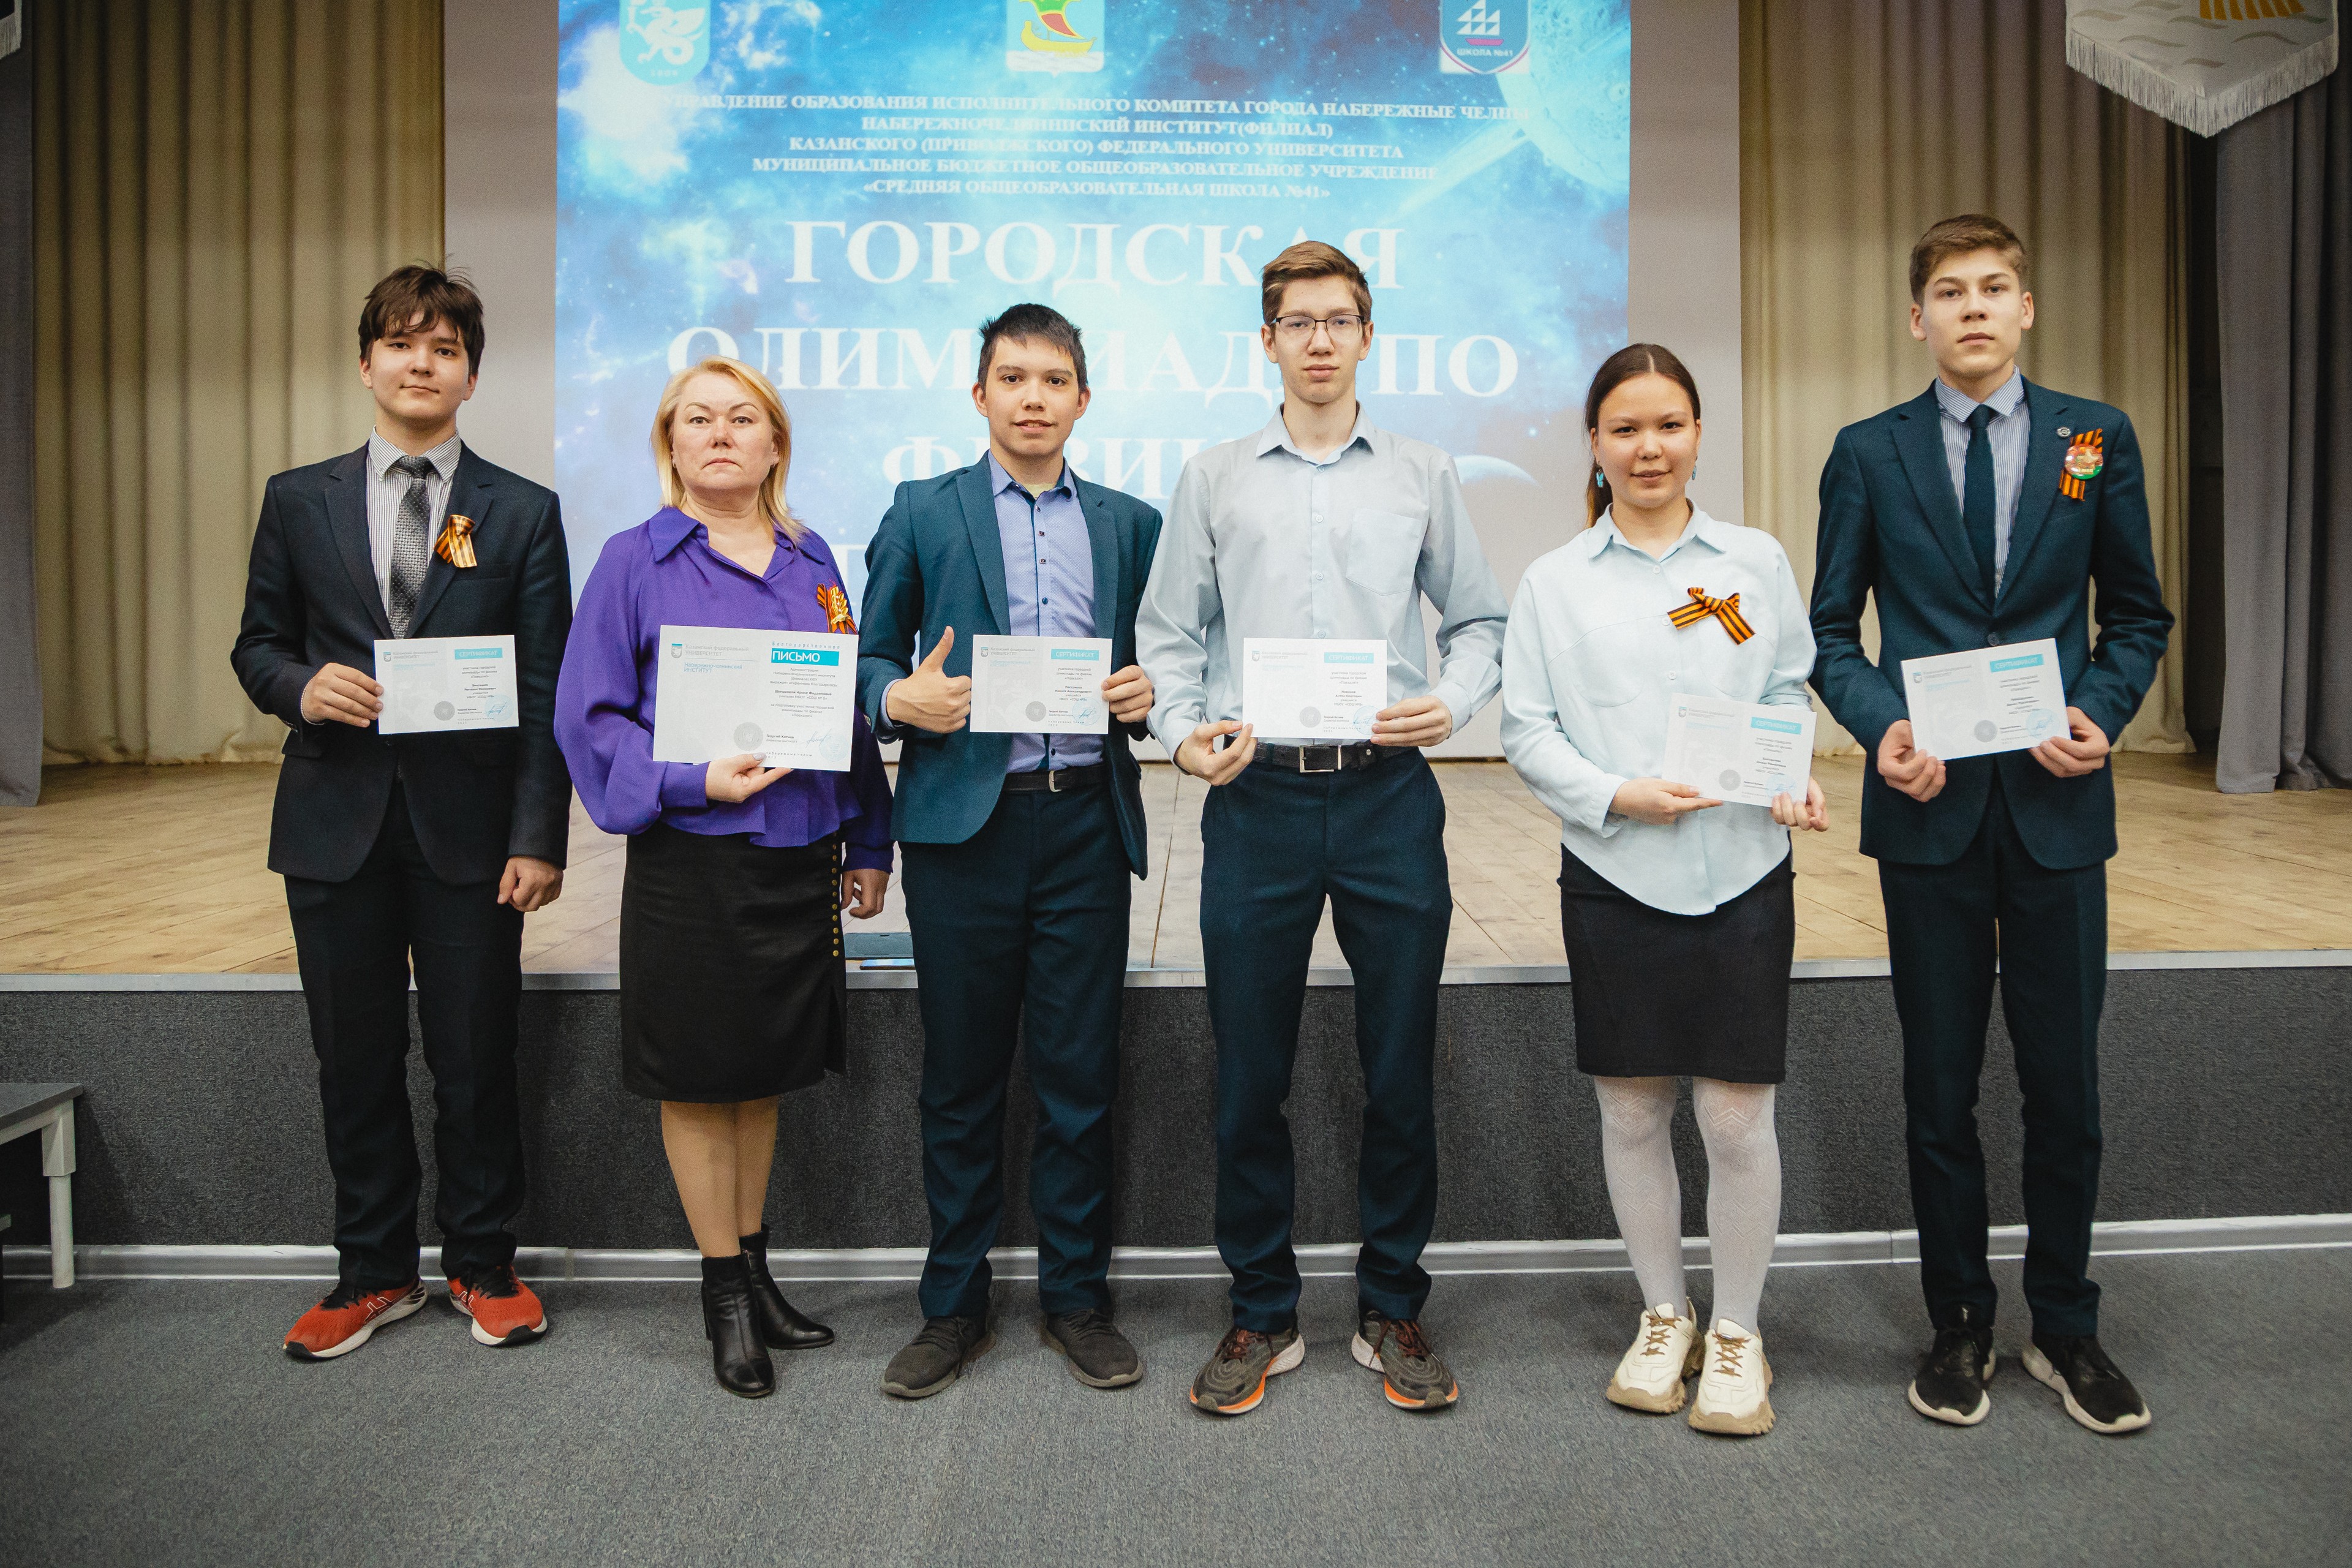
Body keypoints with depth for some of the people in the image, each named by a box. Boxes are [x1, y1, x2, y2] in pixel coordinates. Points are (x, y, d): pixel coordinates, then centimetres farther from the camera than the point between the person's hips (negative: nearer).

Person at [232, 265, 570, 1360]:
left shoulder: (524, 514, 3)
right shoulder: (299, 501, 9)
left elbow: (546, 692, -1)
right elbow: (257, 644, 15)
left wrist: (538, 838, -8)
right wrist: (301, 685, -10)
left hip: (469, 825, -2)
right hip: (336, 820, 2)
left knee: (476, 1060, 5)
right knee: (355, 1062, 10)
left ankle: (483, 1265, 24)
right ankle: (374, 1271, 27)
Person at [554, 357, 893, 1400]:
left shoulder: (810, 561, 8)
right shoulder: (634, 563, -3)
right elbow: (589, 719, -6)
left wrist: (869, 844, 9)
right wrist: (694, 782, -20)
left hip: (801, 859, 4)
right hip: (691, 868, -4)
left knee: (764, 1073, 16)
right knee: (700, 1081, 7)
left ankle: (755, 1268, 31)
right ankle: (726, 1293, 22)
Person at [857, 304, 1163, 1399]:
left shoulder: (1130, 524, 14)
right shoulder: (922, 513, 8)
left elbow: (1154, 664, 16)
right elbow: (871, 658, 8)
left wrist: (1147, 695, -6)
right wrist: (901, 697, -14)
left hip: (1087, 823, 1)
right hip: (962, 823, -1)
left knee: (1080, 1073, 6)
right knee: (960, 1077, 7)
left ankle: (1078, 1298, 22)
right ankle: (954, 1306, 22)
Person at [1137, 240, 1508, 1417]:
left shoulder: (1423, 476, 11)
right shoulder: (1214, 479, 11)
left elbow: (1480, 621, 13)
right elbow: (1168, 632, 10)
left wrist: (1450, 703, -6)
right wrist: (1182, 731, -7)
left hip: (1388, 794, 0)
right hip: (1257, 796, 0)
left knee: (1401, 1069, 5)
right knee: (1249, 1074, 5)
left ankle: (1392, 1310, 22)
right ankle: (1263, 1314, 21)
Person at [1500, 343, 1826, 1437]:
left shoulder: (1757, 561, 7)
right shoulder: (1554, 582, 4)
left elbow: (1789, 694, 11)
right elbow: (1526, 730, 1)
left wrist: (1792, 777, -8)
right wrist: (1617, 795, -13)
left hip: (1742, 873, 0)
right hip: (1614, 876, 0)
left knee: (1737, 1115, 2)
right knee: (1631, 1112, 9)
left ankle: (1737, 1334, 23)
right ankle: (1663, 1318, 30)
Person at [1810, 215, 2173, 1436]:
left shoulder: (2097, 440, 6)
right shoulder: (1868, 453, 4)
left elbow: (2138, 614, 10)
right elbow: (1831, 627, 4)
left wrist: (2102, 716, -8)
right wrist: (1881, 726, -13)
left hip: (2056, 800, 1)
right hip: (1930, 802, 0)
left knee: (2064, 1080, 8)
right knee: (1940, 1082, 9)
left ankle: (2065, 1328, 27)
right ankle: (1958, 1323, 25)